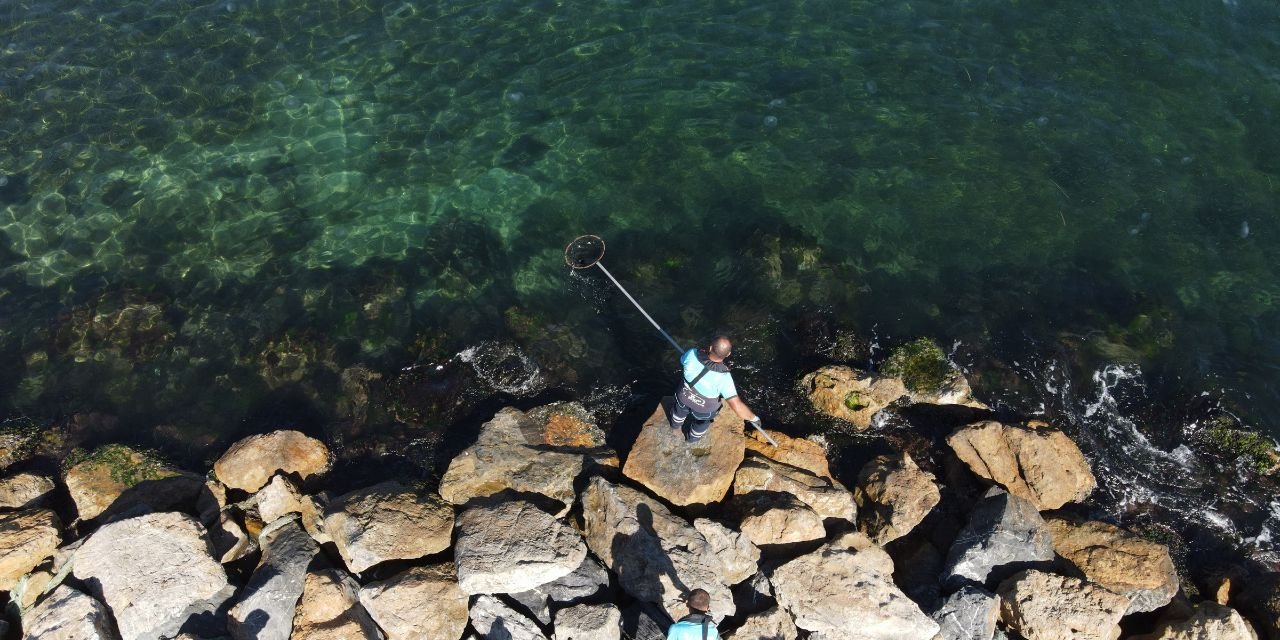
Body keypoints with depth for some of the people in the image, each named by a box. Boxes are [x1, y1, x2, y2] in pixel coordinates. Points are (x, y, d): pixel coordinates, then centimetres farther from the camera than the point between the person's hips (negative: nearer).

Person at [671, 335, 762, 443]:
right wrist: (753, 417, -26)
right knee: (701, 422, 34)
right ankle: (692, 438, 63)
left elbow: (682, 361, -10)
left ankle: (676, 424, 69)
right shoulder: (723, 377, -42)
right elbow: (737, 406, -43)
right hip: (704, 408, -2)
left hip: (684, 396, 2)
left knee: (680, 411, 38)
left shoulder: (692, 355, -35)